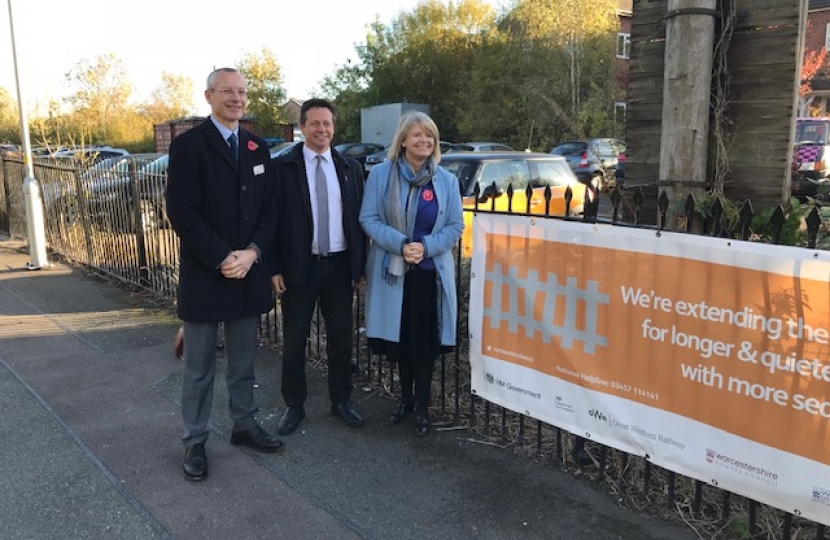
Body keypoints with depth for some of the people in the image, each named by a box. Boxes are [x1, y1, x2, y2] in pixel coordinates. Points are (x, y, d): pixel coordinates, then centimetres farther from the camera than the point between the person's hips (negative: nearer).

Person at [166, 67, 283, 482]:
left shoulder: (258, 147, 10)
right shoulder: (188, 145, -7)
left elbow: (269, 207, 6)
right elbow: (182, 213, -13)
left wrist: (253, 252, -9)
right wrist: (222, 259, -17)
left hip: (248, 271, 5)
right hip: (204, 274, -4)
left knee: (243, 362, 16)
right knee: (199, 368, 7)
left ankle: (244, 425, 31)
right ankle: (195, 442, 21)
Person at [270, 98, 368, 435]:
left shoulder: (350, 168, 6)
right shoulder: (282, 167, -4)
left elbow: (359, 219, 7)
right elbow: (272, 219, -4)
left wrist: (360, 266, 4)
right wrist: (275, 268, -9)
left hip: (339, 266, 3)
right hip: (298, 266, -2)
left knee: (341, 338, 12)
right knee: (294, 341, 8)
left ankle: (341, 401, 28)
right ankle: (294, 405, 25)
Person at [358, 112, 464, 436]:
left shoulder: (447, 180, 2)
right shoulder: (381, 174, -2)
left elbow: (455, 226, 1)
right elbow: (368, 218, -6)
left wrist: (426, 246, -16)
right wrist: (400, 245, -19)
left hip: (431, 272, 0)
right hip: (393, 271, 0)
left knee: (426, 340, 5)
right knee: (400, 338, 12)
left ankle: (422, 405, 22)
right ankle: (406, 397, 33)